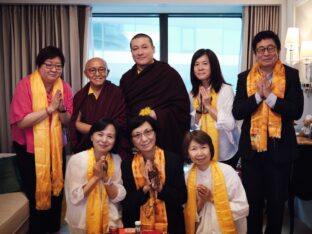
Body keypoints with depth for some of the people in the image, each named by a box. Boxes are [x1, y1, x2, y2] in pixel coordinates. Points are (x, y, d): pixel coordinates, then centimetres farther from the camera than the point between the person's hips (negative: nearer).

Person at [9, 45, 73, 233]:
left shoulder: (64, 87, -2)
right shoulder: (26, 85, -15)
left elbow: (68, 122, -1)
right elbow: (21, 121, -22)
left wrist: (61, 109, -20)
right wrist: (49, 109, -25)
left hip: (56, 147, 4)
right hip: (29, 149, -4)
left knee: (56, 190, 12)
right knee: (35, 193, 7)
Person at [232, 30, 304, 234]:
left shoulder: (291, 75, -3)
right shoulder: (245, 77, 2)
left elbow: (297, 110, -12)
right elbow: (237, 112, -6)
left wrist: (270, 96, -20)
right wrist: (258, 95, -18)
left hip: (280, 148, -1)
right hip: (251, 147, 2)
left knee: (277, 200, 13)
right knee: (252, 199, 15)